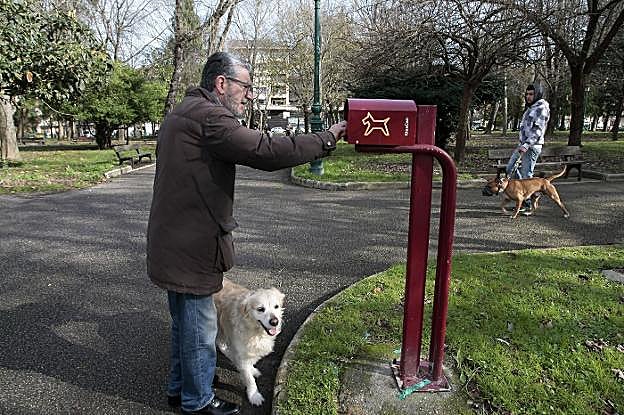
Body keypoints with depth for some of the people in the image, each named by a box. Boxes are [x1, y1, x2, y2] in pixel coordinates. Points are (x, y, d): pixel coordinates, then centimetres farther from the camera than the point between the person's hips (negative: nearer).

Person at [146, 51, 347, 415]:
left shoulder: (182, 113, 16)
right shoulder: (207, 116, -20)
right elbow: (265, 151, -27)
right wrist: (326, 140, -19)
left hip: (175, 243, 11)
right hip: (192, 247, -11)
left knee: (186, 322, 23)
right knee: (199, 327, 6)